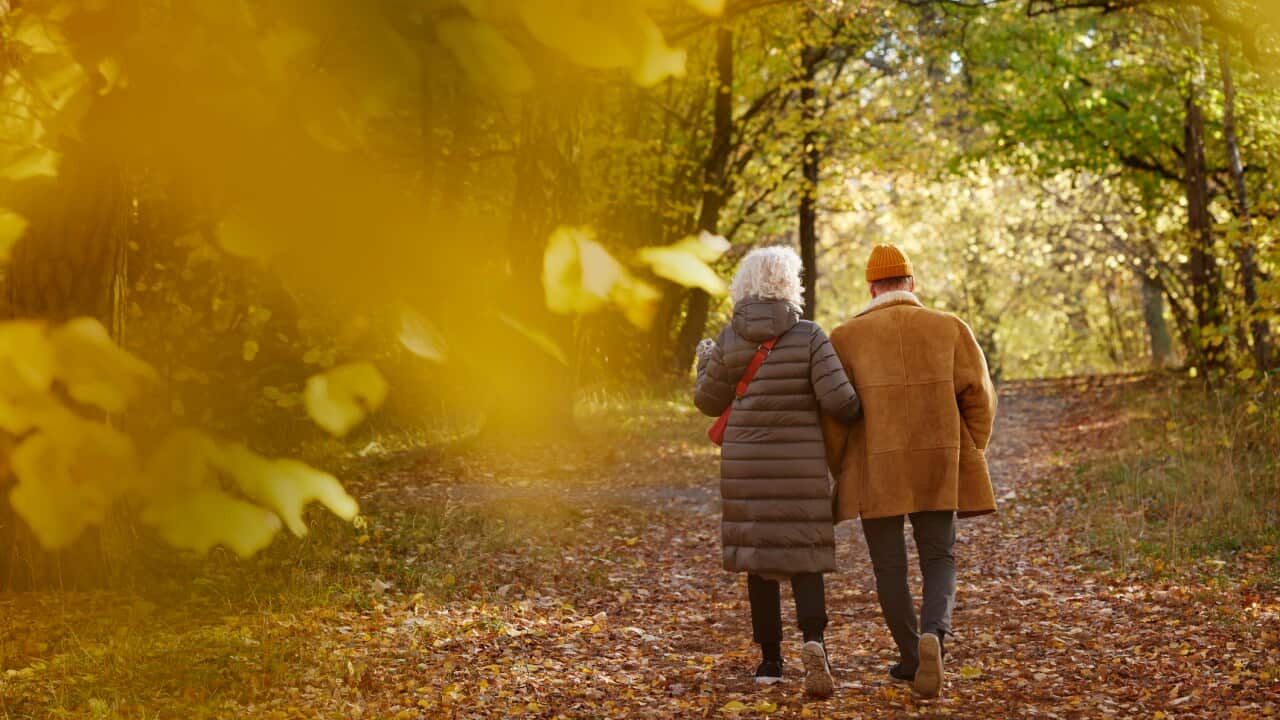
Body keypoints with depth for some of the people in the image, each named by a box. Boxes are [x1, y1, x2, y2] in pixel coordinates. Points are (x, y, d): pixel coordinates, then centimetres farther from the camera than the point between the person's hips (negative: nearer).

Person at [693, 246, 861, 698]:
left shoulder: (730, 339, -2)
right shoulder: (809, 336, -9)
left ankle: (770, 660, 14)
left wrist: (706, 362, 28)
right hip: (799, 464, -2)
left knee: (758, 558, 12)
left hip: (746, 464, 2)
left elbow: (709, 401, 8)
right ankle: (814, 641, -19)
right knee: (802, 557, 5)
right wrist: (863, 412, 8)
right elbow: (837, 398, -15)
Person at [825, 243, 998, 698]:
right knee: (939, 560, 10)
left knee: (889, 565, 12)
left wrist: (837, 472, 10)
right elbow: (978, 396, -1)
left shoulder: (847, 336, 0)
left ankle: (911, 657, 18)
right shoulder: (950, 328, 3)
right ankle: (933, 635, -17)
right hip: (936, 466, 1)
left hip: (875, 469, -1)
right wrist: (970, 457, 10)